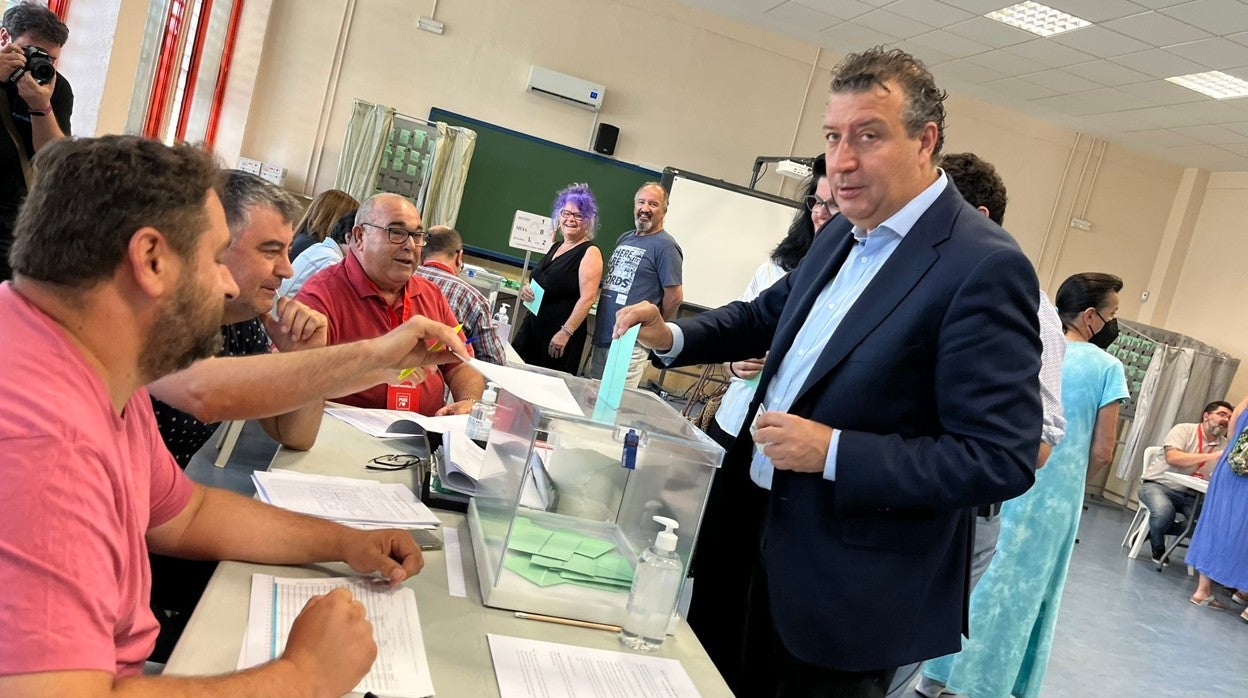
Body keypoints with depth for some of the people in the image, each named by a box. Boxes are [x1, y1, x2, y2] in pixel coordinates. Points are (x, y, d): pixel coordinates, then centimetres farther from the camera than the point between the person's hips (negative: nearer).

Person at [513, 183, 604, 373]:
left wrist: (566, 333, -21)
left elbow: (587, 298, -17)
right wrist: (526, 289, 4)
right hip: (532, 326, 8)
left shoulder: (590, 253, -10)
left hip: (560, 335, -8)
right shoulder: (556, 246, 14)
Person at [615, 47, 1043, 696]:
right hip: (774, 528, 8)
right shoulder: (844, 234, 4)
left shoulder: (984, 267, -21)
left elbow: (1003, 459, -22)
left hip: (856, 590, -7)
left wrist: (833, 451, -25)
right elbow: (772, 311, 20)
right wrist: (671, 337, 2)